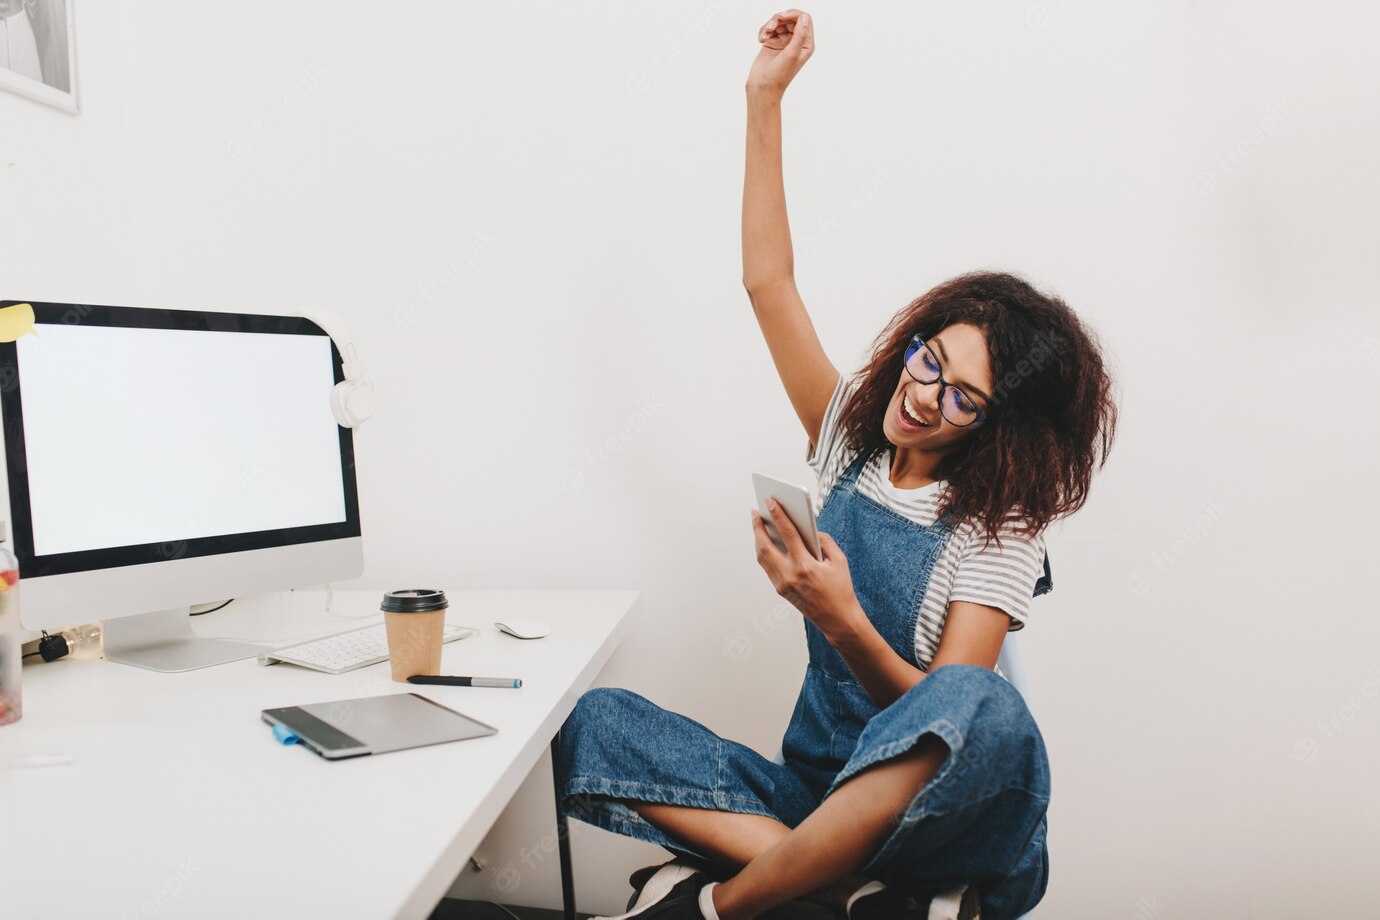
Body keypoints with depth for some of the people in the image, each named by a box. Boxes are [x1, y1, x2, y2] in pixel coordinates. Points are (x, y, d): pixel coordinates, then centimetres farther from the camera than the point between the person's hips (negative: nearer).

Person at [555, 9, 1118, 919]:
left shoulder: (999, 531, -8)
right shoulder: (852, 436, 5)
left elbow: (951, 711, -15)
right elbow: (768, 281, 4)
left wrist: (844, 622, -32)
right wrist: (766, 99, 1)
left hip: (942, 819, -4)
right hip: (815, 799, 5)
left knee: (985, 705, -40)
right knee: (593, 724, -17)